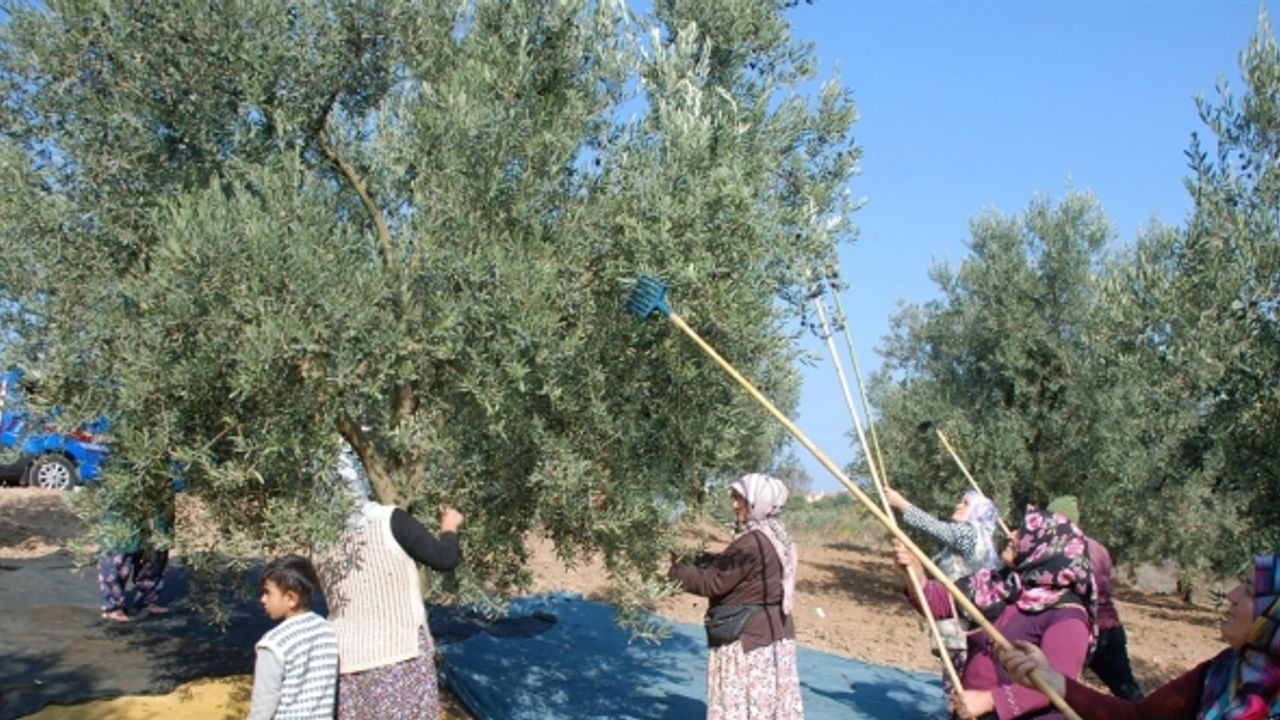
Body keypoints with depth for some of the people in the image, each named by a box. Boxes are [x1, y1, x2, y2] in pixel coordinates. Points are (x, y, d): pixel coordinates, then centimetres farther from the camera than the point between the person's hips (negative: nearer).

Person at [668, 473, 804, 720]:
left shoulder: (752, 543, -22)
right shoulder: (774, 537, 10)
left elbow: (714, 582, -19)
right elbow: (728, 568, 17)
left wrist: (675, 571, -8)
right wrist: (700, 560, 7)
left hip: (749, 636, -10)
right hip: (772, 631, 10)